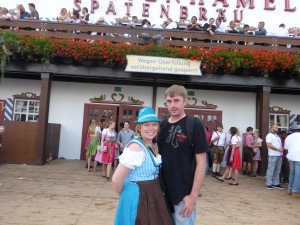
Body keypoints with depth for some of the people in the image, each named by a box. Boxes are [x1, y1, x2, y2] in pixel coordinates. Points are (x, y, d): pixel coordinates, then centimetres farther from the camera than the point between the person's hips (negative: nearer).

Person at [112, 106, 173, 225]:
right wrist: (125, 195, -6)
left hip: (154, 196, 8)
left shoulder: (154, 146, 4)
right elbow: (116, 179, -23)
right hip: (138, 199, -8)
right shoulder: (136, 147, -22)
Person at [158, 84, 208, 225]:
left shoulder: (194, 125, -10)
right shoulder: (161, 126, 4)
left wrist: (193, 195, -15)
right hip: (162, 193, 5)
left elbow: (201, 162, -12)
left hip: (183, 195, -5)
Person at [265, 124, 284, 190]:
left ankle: (276, 183, 17)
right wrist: (278, 149, -15)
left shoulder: (277, 136, 21)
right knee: (271, 170, -4)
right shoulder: (269, 135, -6)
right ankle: (269, 184, 2)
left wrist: (282, 148, 2)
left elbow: (280, 145, 23)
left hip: (279, 155, 8)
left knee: (277, 170, 10)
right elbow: (269, 145, -16)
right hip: (273, 155, -8)